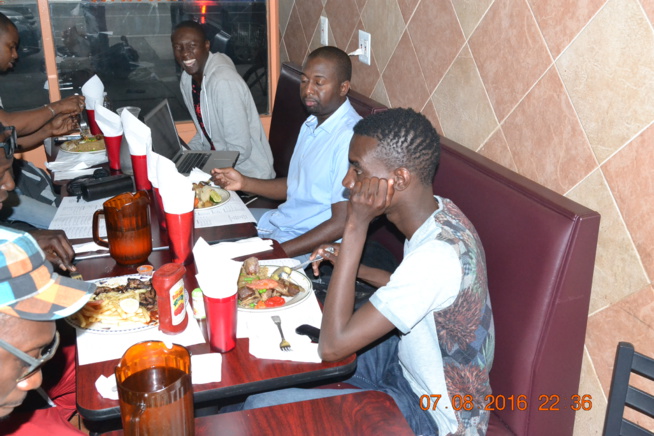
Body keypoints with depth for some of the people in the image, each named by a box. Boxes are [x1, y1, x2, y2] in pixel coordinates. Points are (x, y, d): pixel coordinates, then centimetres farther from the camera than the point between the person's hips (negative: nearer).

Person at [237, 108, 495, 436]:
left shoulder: (437, 255, -36)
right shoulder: (438, 211, -7)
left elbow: (332, 346, -34)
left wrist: (356, 227, -34)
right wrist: (352, 267, -1)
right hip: (410, 360, 9)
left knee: (263, 409, -15)